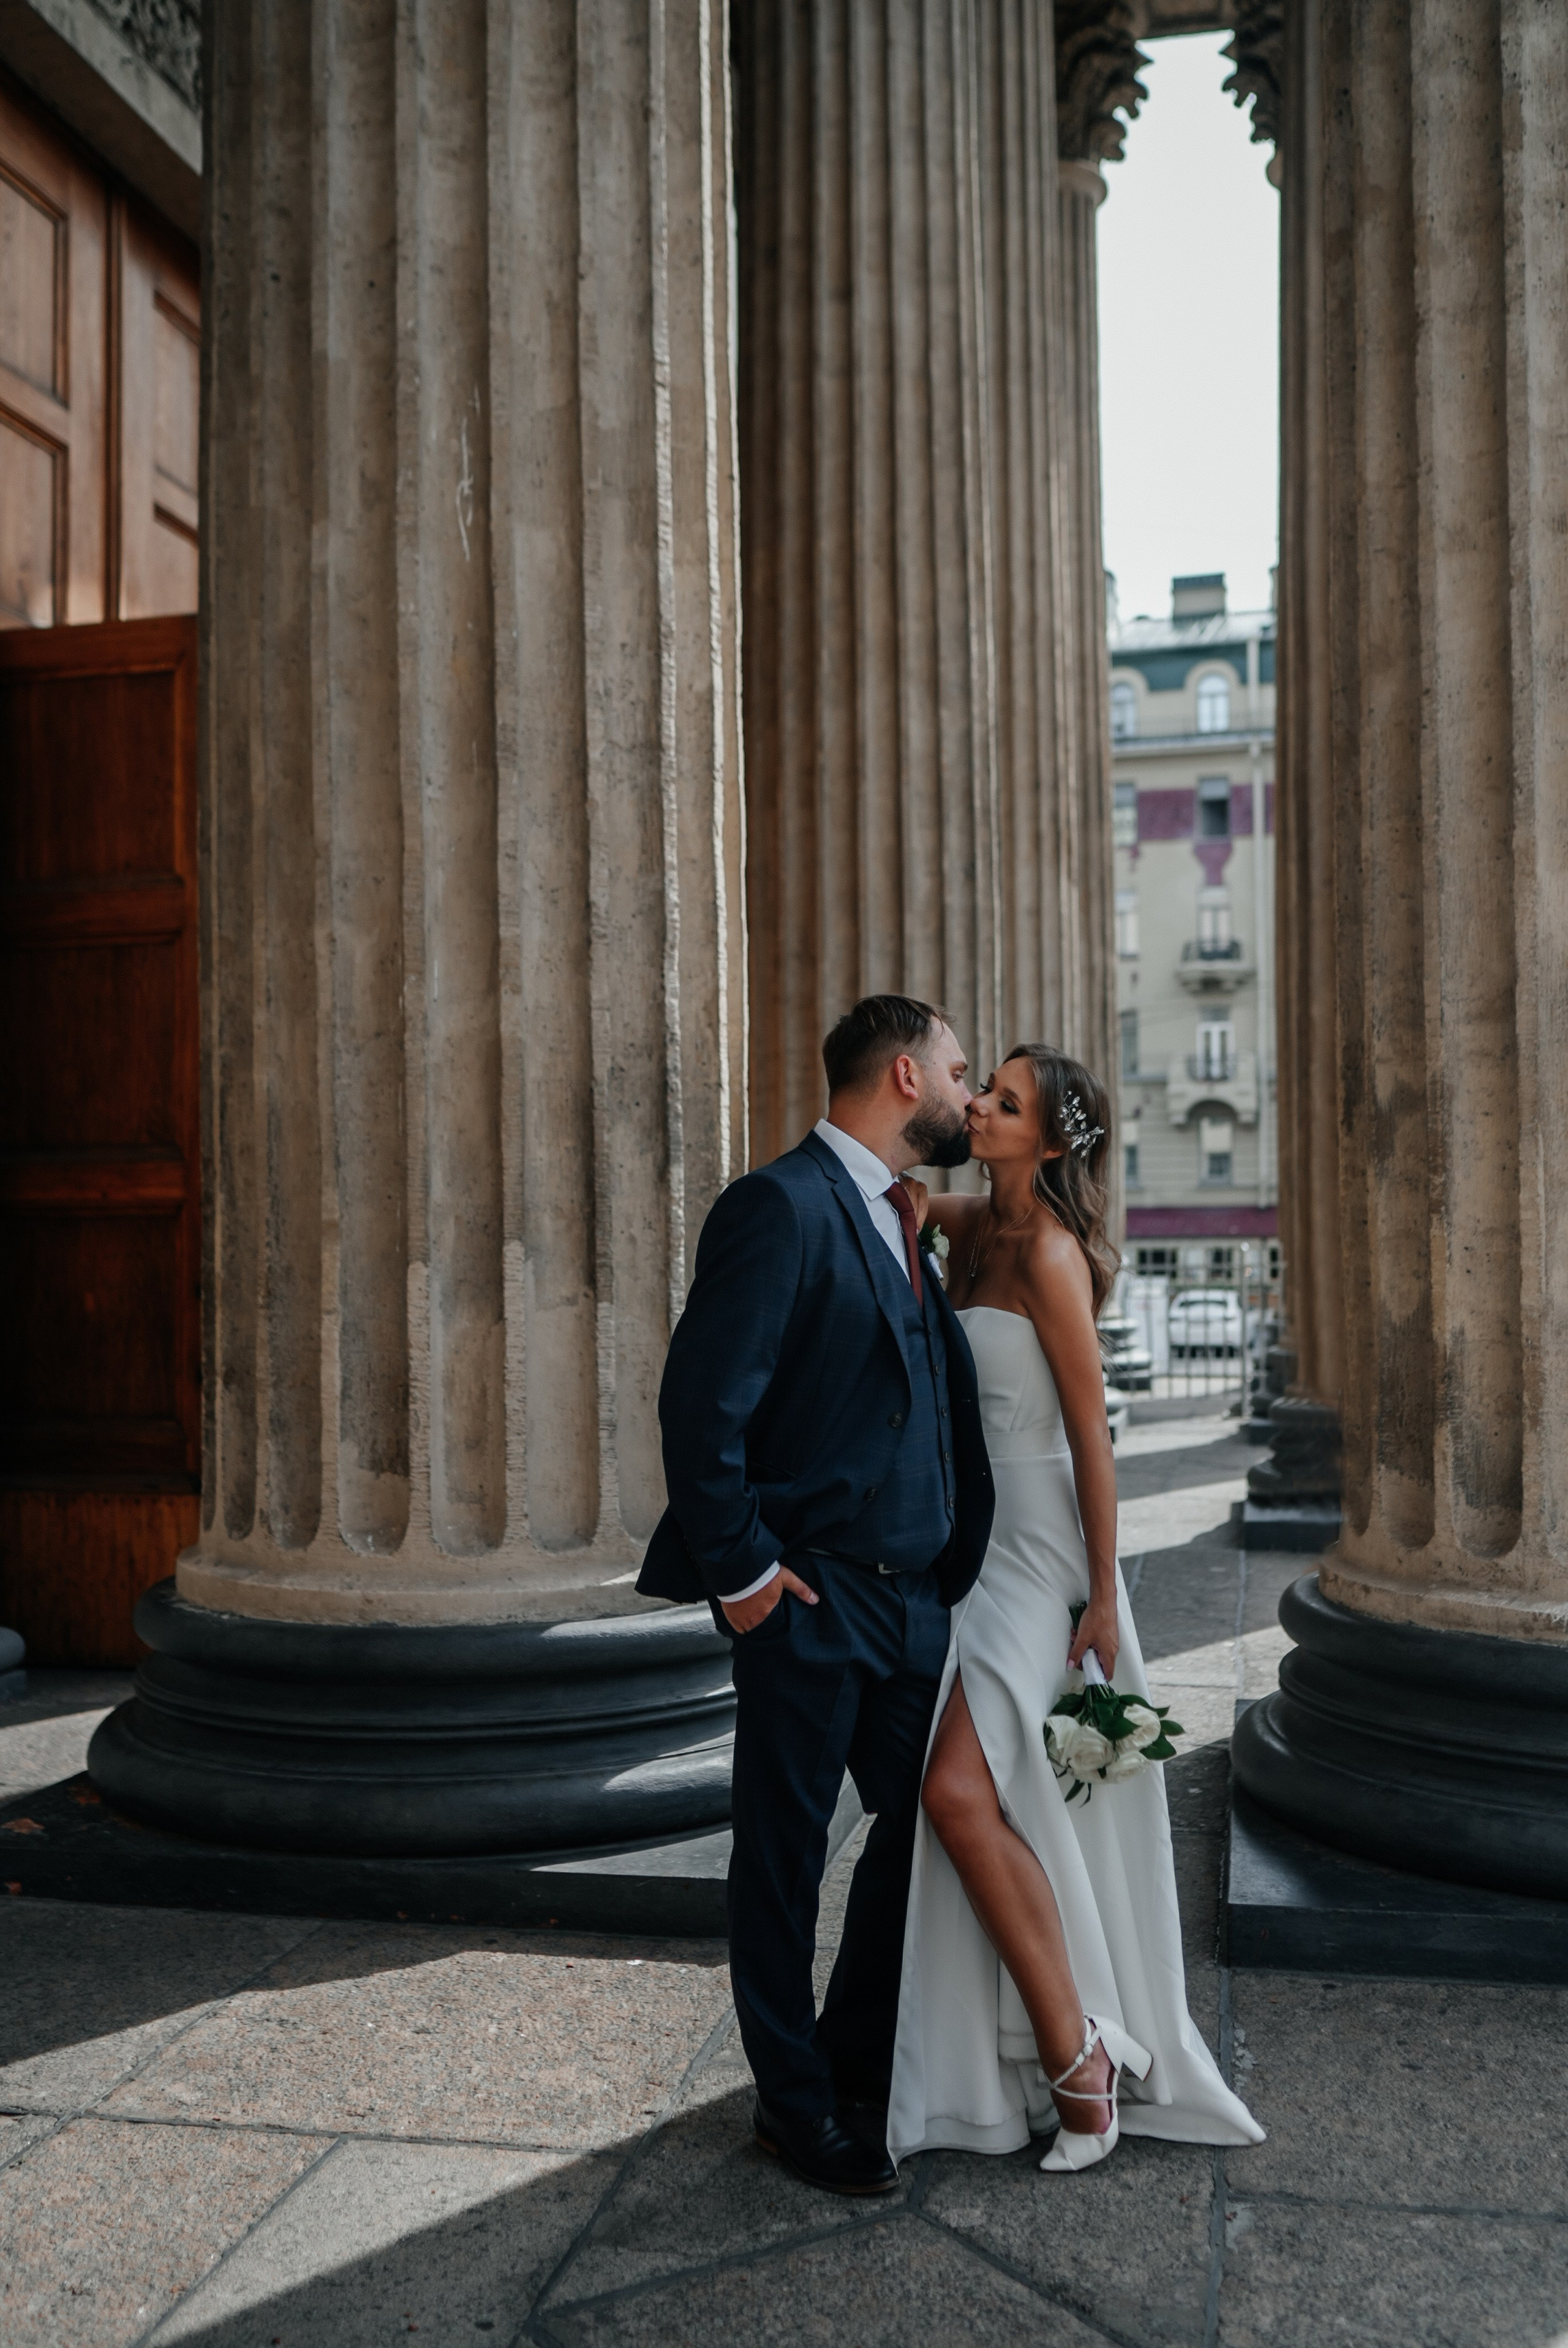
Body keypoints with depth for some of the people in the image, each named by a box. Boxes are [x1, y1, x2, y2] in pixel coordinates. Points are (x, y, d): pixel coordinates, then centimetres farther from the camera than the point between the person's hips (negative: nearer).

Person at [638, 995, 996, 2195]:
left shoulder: (904, 1222, 15)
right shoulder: (781, 1205, -15)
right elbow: (702, 1401, -20)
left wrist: (953, 1561, 8)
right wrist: (738, 1570, -16)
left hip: (911, 1598, 9)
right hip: (810, 1600, -9)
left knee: (922, 1825, 18)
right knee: (784, 1855, 8)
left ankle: (862, 2057, 39)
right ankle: (795, 2102, 27)